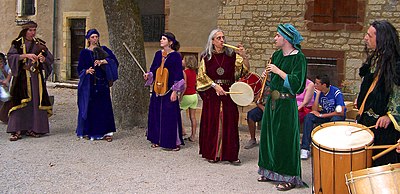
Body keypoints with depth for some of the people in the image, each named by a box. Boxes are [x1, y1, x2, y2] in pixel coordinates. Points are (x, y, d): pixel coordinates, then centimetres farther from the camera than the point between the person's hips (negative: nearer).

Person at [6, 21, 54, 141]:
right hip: (22, 77, -3)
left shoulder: (39, 44, 12)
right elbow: (10, 56, -9)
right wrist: (26, 55, -21)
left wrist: (43, 58, -14)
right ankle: (17, 130, -10)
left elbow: (50, 58, 8)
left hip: (36, 77, 3)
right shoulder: (18, 43, 4)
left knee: (36, 102, 0)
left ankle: (32, 128, 7)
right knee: (21, 103, -9)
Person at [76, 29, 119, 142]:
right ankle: (87, 131, 11)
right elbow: (80, 69, 2)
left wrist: (103, 61, -19)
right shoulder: (84, 52, 6)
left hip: (102, 83, 1)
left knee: (104, 106, -3)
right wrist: (87, 71, -18)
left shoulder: (104, 50, 9)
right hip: (89, 84, -1)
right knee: (89, 107, 0)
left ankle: (105, 132, 0)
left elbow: (114, 61, -4)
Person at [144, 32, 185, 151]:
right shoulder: (158, 54, 10)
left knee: (170, 115, -4)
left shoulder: (176, 56, -7)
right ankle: (157, 139, 20)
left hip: (169, 90, -6)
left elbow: (178, 75, -9)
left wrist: (175, 91, -13)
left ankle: (174, 142, 4)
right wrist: (148, 75, -5)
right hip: (157, 89, 6)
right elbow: (153, 69, 17)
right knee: (156, 114, 9)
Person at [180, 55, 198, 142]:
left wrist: (180, 97, -15)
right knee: (193, 117, 8)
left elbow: (184, 86, -19)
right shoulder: (194, 72, 8)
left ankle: (182, 130, 10)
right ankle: (193, 136, 11)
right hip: (194, 95, 7)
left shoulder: (184, 72, -13)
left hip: (187, 96, -7)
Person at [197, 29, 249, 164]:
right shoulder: (206, 57, 4)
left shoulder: (231, 55, 6)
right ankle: (212, 154, 10)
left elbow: (245, 69, -2)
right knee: (212, 123, 1)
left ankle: (231, 154, 6)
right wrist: (215, 85, -11)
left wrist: (244, 56, -19)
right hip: (211, 94, -1)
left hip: (228, 93, 1)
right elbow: (202, 76, -1)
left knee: (230, 123, 0)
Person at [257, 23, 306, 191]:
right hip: (271, 101, 8)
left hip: (286, 103, -8)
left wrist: (278, 71, -19)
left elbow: (296, 83, -20)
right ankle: (271, 171, 25)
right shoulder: (277, 55, 10)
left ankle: (289, 177, 7)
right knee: (269, 135, 12)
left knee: (285, 139, -3)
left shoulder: (298, 58, -12)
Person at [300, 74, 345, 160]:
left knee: (335, 120, -40)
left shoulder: (336, 92, -23)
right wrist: (318, 94, -24)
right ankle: (305, 148, -26)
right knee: (308, 117, -22)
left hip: (337, 115, -4)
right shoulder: (317, 92, -10)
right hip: (325, 114, 4)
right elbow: (314, 110, -17)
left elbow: (341, 112, -29)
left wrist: (321, 115, -26)